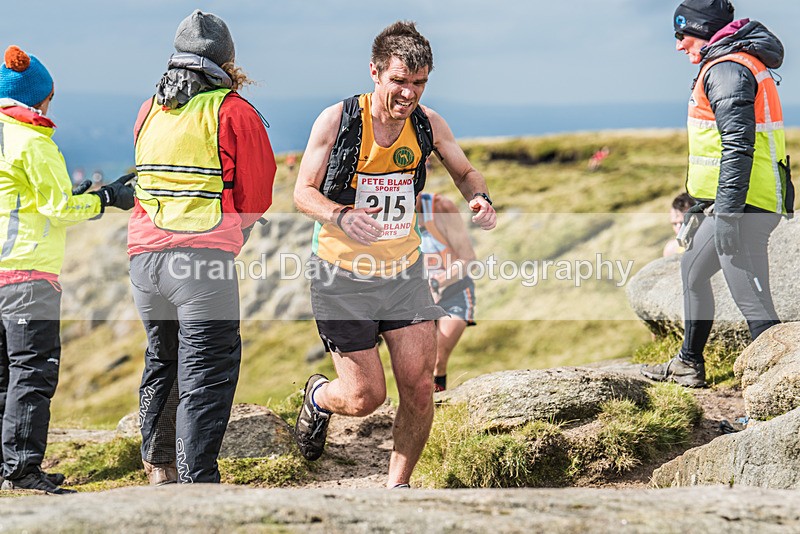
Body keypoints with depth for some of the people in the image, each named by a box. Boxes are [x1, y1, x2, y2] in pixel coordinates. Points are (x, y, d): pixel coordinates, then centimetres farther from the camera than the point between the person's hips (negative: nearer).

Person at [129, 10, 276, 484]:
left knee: (162, 362, 22)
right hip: (204, 257, -6)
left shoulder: (149, 111, 15)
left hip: (144, 256, 6)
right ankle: (198, 480, -11)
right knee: (207, 371, -5)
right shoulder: (235, 112, -2)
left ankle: (159, 464, 32)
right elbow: (258, 197, 2)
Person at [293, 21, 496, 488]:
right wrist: (342, 215, -29)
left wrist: (481, 199, -11)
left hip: (405, 273, 3)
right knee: (365, 397, -2)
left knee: (420, 388, -5)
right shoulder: (336, 120, -14)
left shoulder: (429, 124, -4)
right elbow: (304, 191, -8)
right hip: (344, 276, -3)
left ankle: (397, 487, 15)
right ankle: (319, 397, 35)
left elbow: (466, 172, 12)